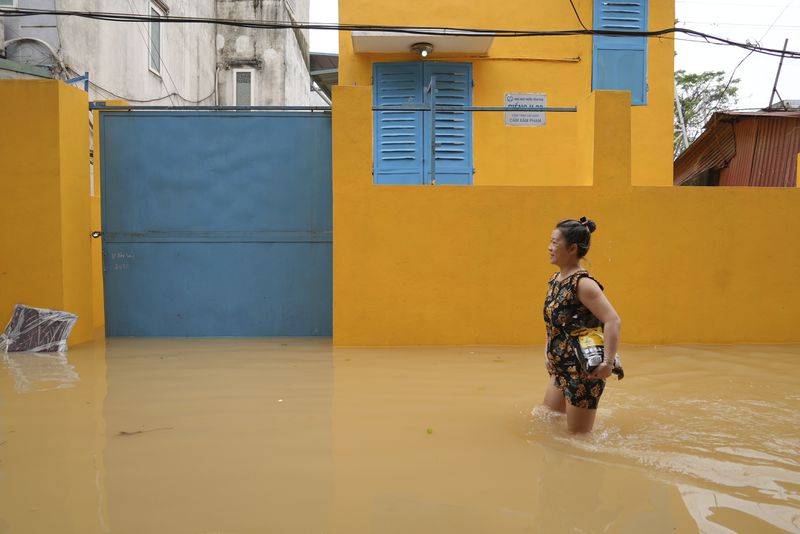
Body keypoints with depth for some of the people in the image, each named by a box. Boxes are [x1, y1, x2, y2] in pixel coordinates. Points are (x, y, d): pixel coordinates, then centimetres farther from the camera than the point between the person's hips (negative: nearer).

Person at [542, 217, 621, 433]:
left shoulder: (582, 284, -20)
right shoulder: (556, 279, 6)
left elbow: (613, 321, -27)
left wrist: (608, 364, -30)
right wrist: (549, 354, 15)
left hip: (584, 371, -9)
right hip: (562, 369, 9)